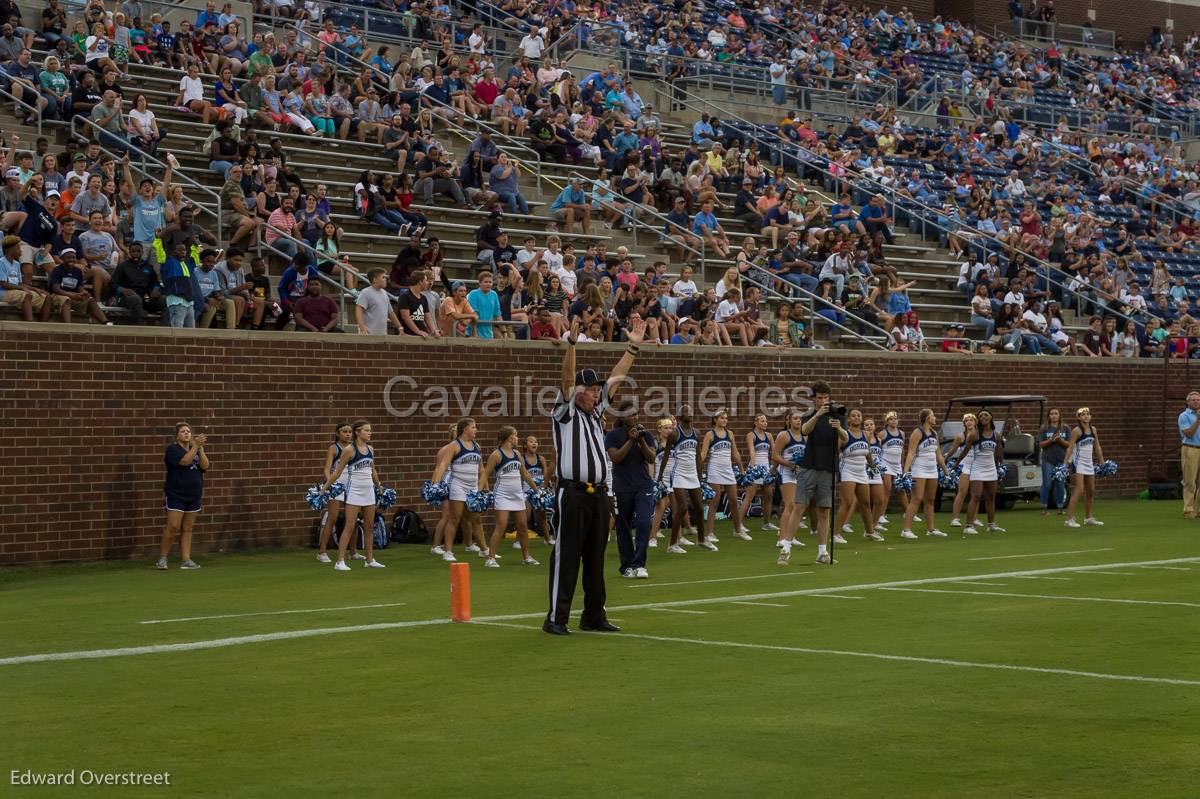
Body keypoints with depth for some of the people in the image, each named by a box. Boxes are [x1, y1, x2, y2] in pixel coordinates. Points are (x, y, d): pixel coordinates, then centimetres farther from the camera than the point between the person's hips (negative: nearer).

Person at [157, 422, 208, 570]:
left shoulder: (196, 450, 12)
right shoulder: (172, 449, -5)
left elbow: (205, 466, -3)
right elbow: (185, 461, -21)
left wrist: (200, 448, -12)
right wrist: (196, 446, -23)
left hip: (193, 496, 5)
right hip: (175, 495, -5)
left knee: (187, 529, 5)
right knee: (173, 527, -11)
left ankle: (186, 560, 6)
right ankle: (162, 559, -1)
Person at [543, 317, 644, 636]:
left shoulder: (596, 411, 18)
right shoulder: (565, 412, -1)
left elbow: (616, 379, 18)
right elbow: (567, 379, -15)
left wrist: (633, 347, 15)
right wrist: (571, 343, -27)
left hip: (598, 494, 7)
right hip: (572, 493, -7)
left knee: (596, 557, 10)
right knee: (566, 556, -7)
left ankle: (594, 616, 16)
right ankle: (556, 618, -5)